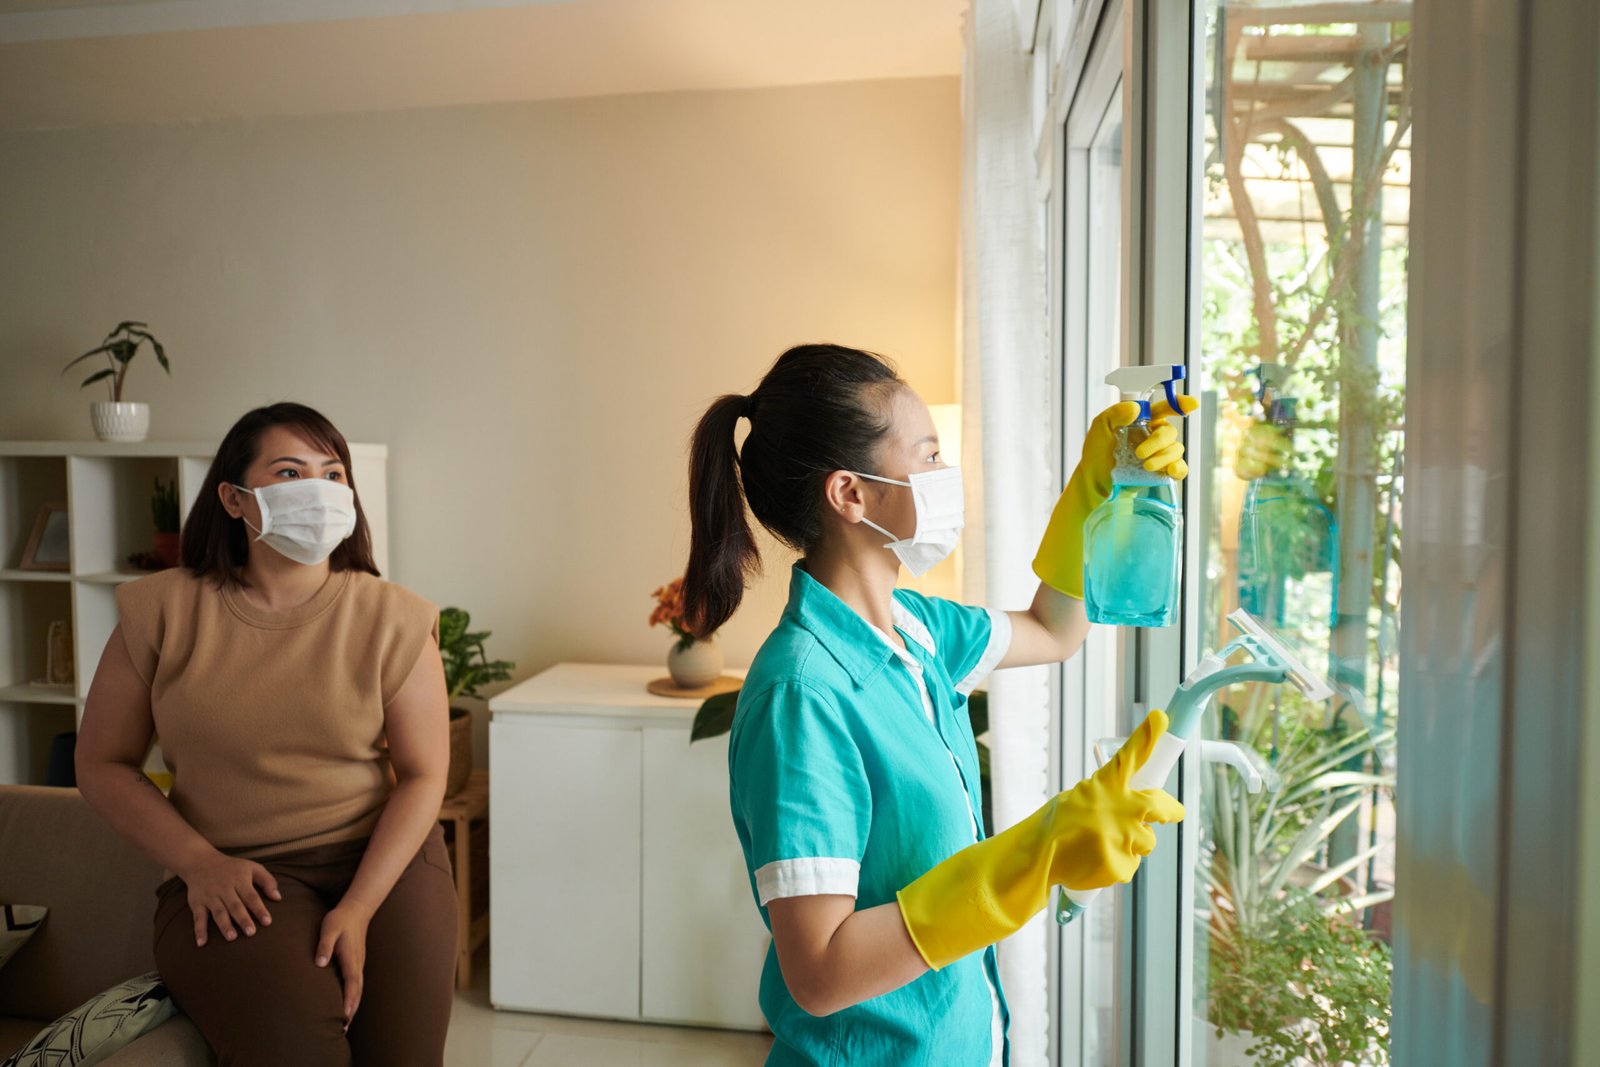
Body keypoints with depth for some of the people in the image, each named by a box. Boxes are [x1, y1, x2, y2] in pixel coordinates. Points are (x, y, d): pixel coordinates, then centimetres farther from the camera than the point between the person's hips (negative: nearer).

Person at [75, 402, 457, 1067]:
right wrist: (199, 863, -8)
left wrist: (359, 907, -15)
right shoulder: (163, 612, -1)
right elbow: (103, 765, 6)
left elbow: (423, 774, -3)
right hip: (232, 875, -1)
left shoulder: (391, 619, -3)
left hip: (384, 857, 1)